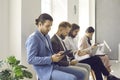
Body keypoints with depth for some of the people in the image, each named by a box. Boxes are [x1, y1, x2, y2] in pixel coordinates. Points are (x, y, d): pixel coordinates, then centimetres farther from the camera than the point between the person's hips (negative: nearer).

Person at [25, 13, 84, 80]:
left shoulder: (47, 36, 15)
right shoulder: (33, 38, -12)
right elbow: (30, 59, -19)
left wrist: (56, 55, 0)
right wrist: (51, 59, -22)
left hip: (54, 66, 9)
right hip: (45, 71, -9)